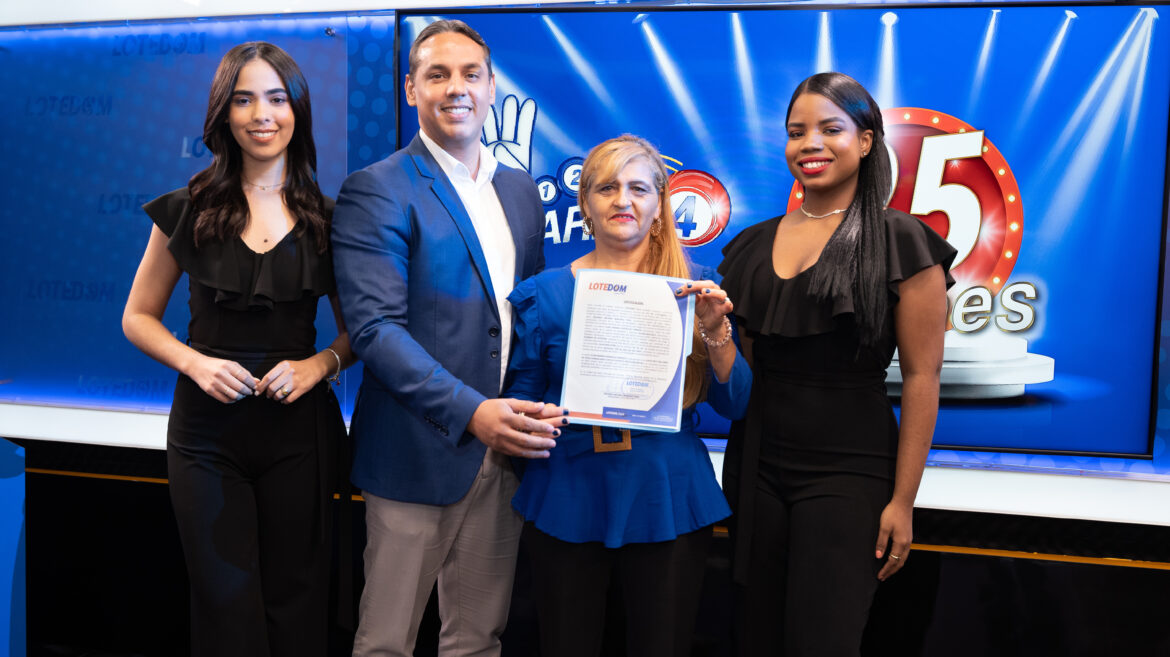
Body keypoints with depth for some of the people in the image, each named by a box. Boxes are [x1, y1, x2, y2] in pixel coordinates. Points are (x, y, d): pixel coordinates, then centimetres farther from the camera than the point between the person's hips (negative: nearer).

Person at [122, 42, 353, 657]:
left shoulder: (326, 219, 3)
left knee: (294, 602, 8)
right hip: (207, 427, 0)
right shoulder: (189, 211, 2)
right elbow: (138, 317, 8)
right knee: (226, 604, 6)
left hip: (298, 426, 1)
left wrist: (320, 364, -9)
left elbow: (357, 327, 11)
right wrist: (194, 362, -10)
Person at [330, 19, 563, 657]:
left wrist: (535, 414, -1)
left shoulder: (521, 190, 12)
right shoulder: (375, 191, -8)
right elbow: (374, 327, -17)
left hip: (503, 449, 6)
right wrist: (471, 412, -26)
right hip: (420, 453, -5)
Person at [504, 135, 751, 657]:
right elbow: (520, 402, 6)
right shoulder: (545, 294, 2)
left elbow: (734, 404, 0)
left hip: (667, 505, 0)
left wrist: (715, 330, -14)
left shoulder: (695, 288, 3)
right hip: (567, 503, 0)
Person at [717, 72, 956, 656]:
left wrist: (902, 501, -9)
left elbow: (921, 377, -7)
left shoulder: (901, 242, -5)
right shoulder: (752, 245, 10)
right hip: (755, 462, 5)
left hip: (848, 470, -4)